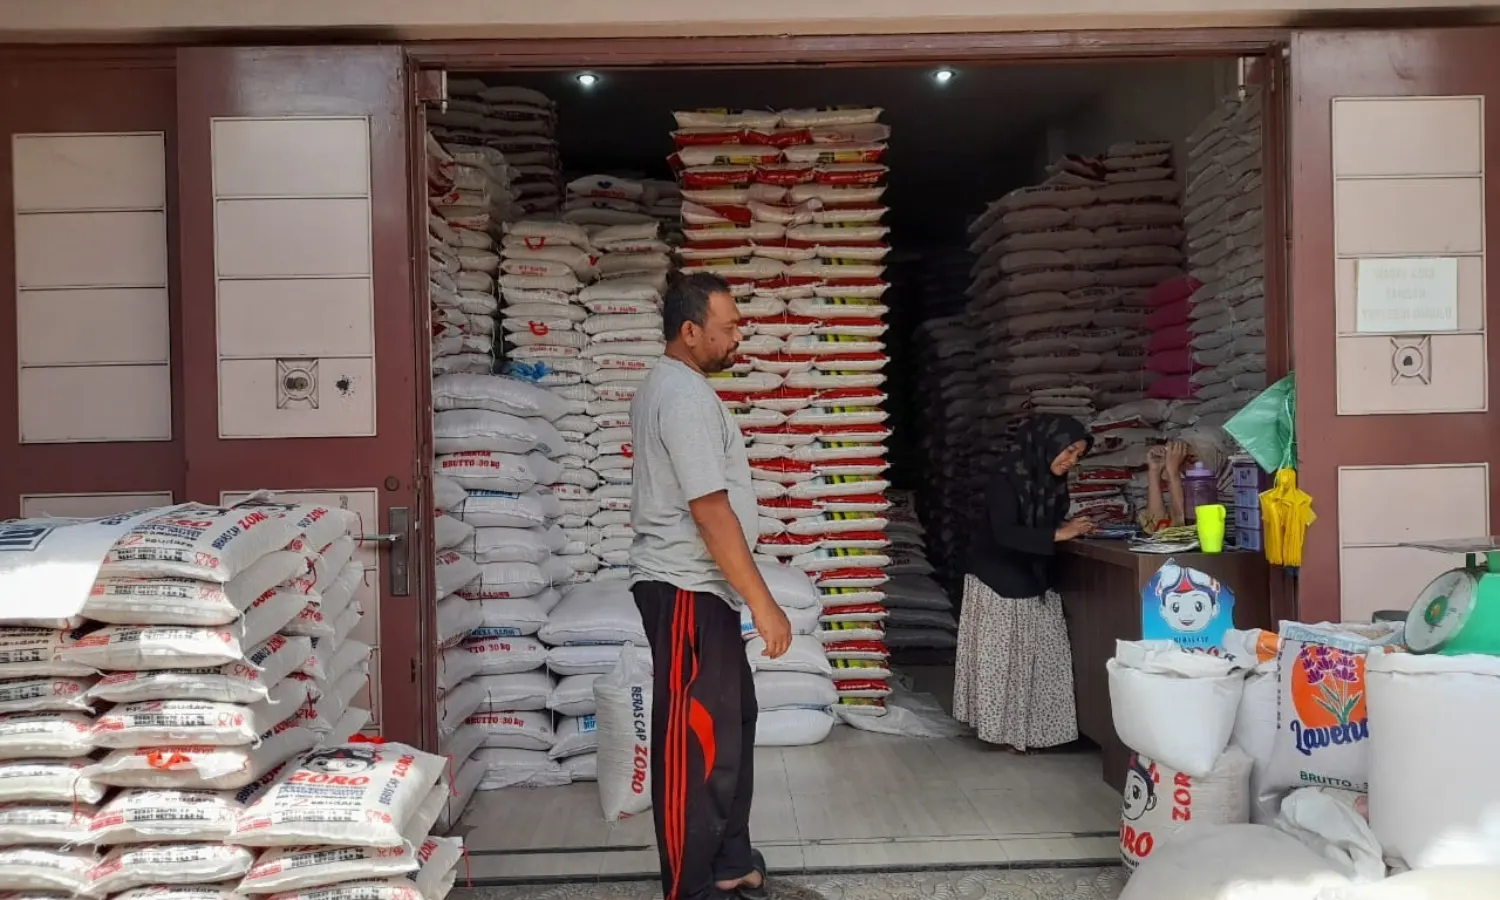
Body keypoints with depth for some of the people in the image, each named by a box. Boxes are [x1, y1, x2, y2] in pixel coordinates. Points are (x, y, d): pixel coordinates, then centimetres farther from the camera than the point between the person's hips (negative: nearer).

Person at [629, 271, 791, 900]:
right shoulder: (687, 395, -19)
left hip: (695, 587, 11)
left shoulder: (666, 386, 15)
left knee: (732, 719, 18)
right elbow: (711, 511, -24)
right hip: (688, 590, -11)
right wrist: (763, 603, -21)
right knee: (695, 739, -3)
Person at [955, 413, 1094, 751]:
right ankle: (1004, 730, 10)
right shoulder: (1006, 481, -21)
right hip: (998, 582, -7)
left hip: (1034, 582, 7)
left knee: (1038, 654, 6)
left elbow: (1049, 525, 10)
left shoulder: (1052, 482, 2)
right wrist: (1058, 534, -32)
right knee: (1002, 657, 0)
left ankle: (1032, 728, 15)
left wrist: (1074, 528, -8)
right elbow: (1005, 534, -30)